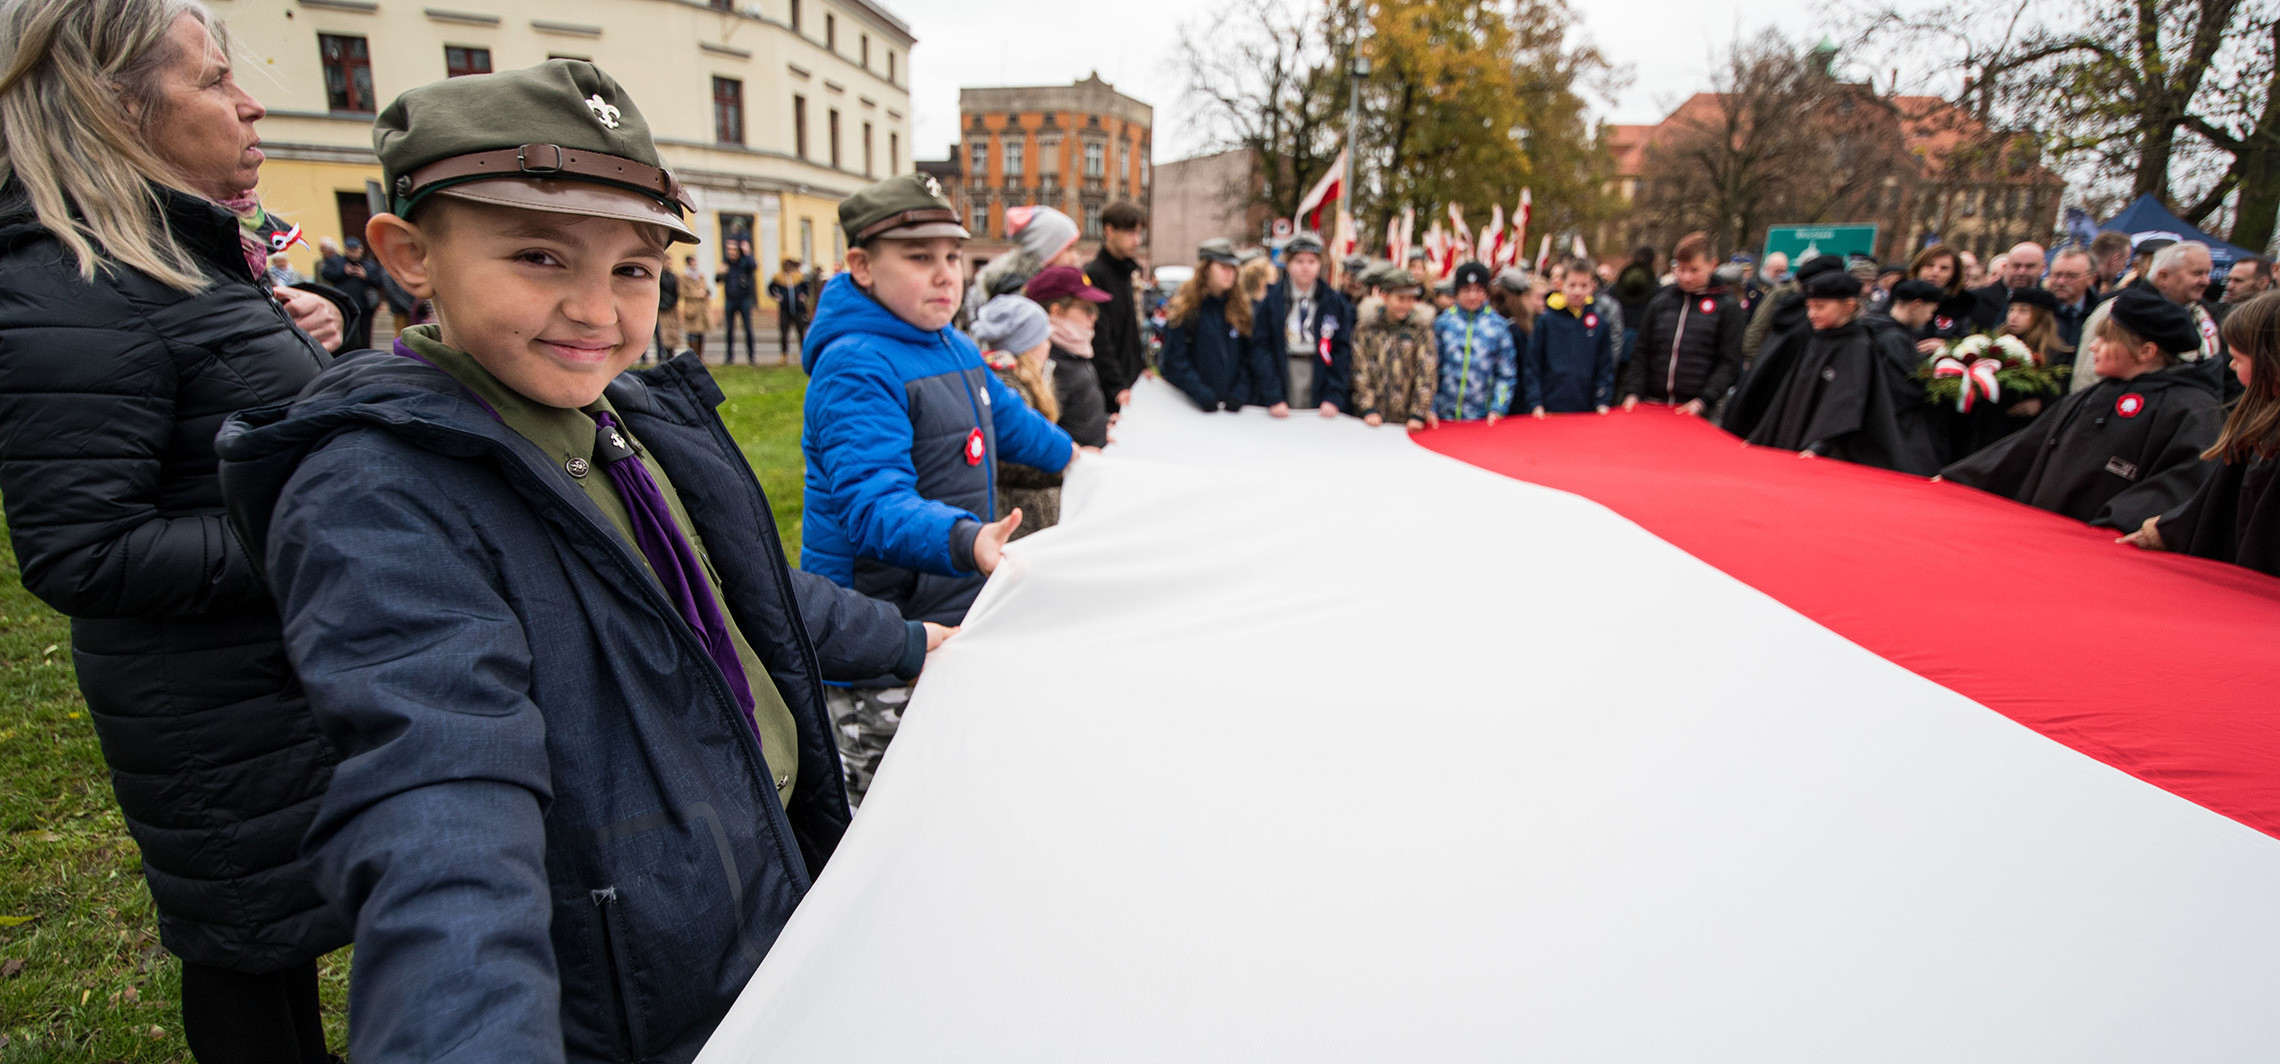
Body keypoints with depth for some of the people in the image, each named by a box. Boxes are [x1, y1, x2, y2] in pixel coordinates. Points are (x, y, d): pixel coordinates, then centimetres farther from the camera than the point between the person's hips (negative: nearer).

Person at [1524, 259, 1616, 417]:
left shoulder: (1601, 324, 7)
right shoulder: (1546, 321, 1)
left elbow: (1606, 367, 10)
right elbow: (1531, 365, 0)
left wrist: (1603, 401, -1)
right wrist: (1535, 403, -7)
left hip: (1586, 409, 2)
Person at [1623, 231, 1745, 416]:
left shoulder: (1727, 307, 2)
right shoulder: (1659, 303, 10)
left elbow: (1729, 362, -2)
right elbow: (1641, 354, 12)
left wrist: (1703, 400, -13)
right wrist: (1633, 392, -2)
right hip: (1654, 404, 3)